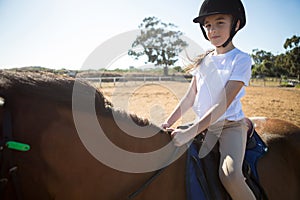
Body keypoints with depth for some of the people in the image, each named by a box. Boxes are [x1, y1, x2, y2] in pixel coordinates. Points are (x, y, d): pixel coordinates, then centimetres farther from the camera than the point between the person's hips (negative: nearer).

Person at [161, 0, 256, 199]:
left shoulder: (241, 59, -9)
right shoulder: (204, 61, 10)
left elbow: (223, 104, -19)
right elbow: (190, 98, 11)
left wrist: (190, 132, -26)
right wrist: (168, 122, -2)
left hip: (231, 124, -6)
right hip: (203, 125, 6)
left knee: (230, 175, -30)